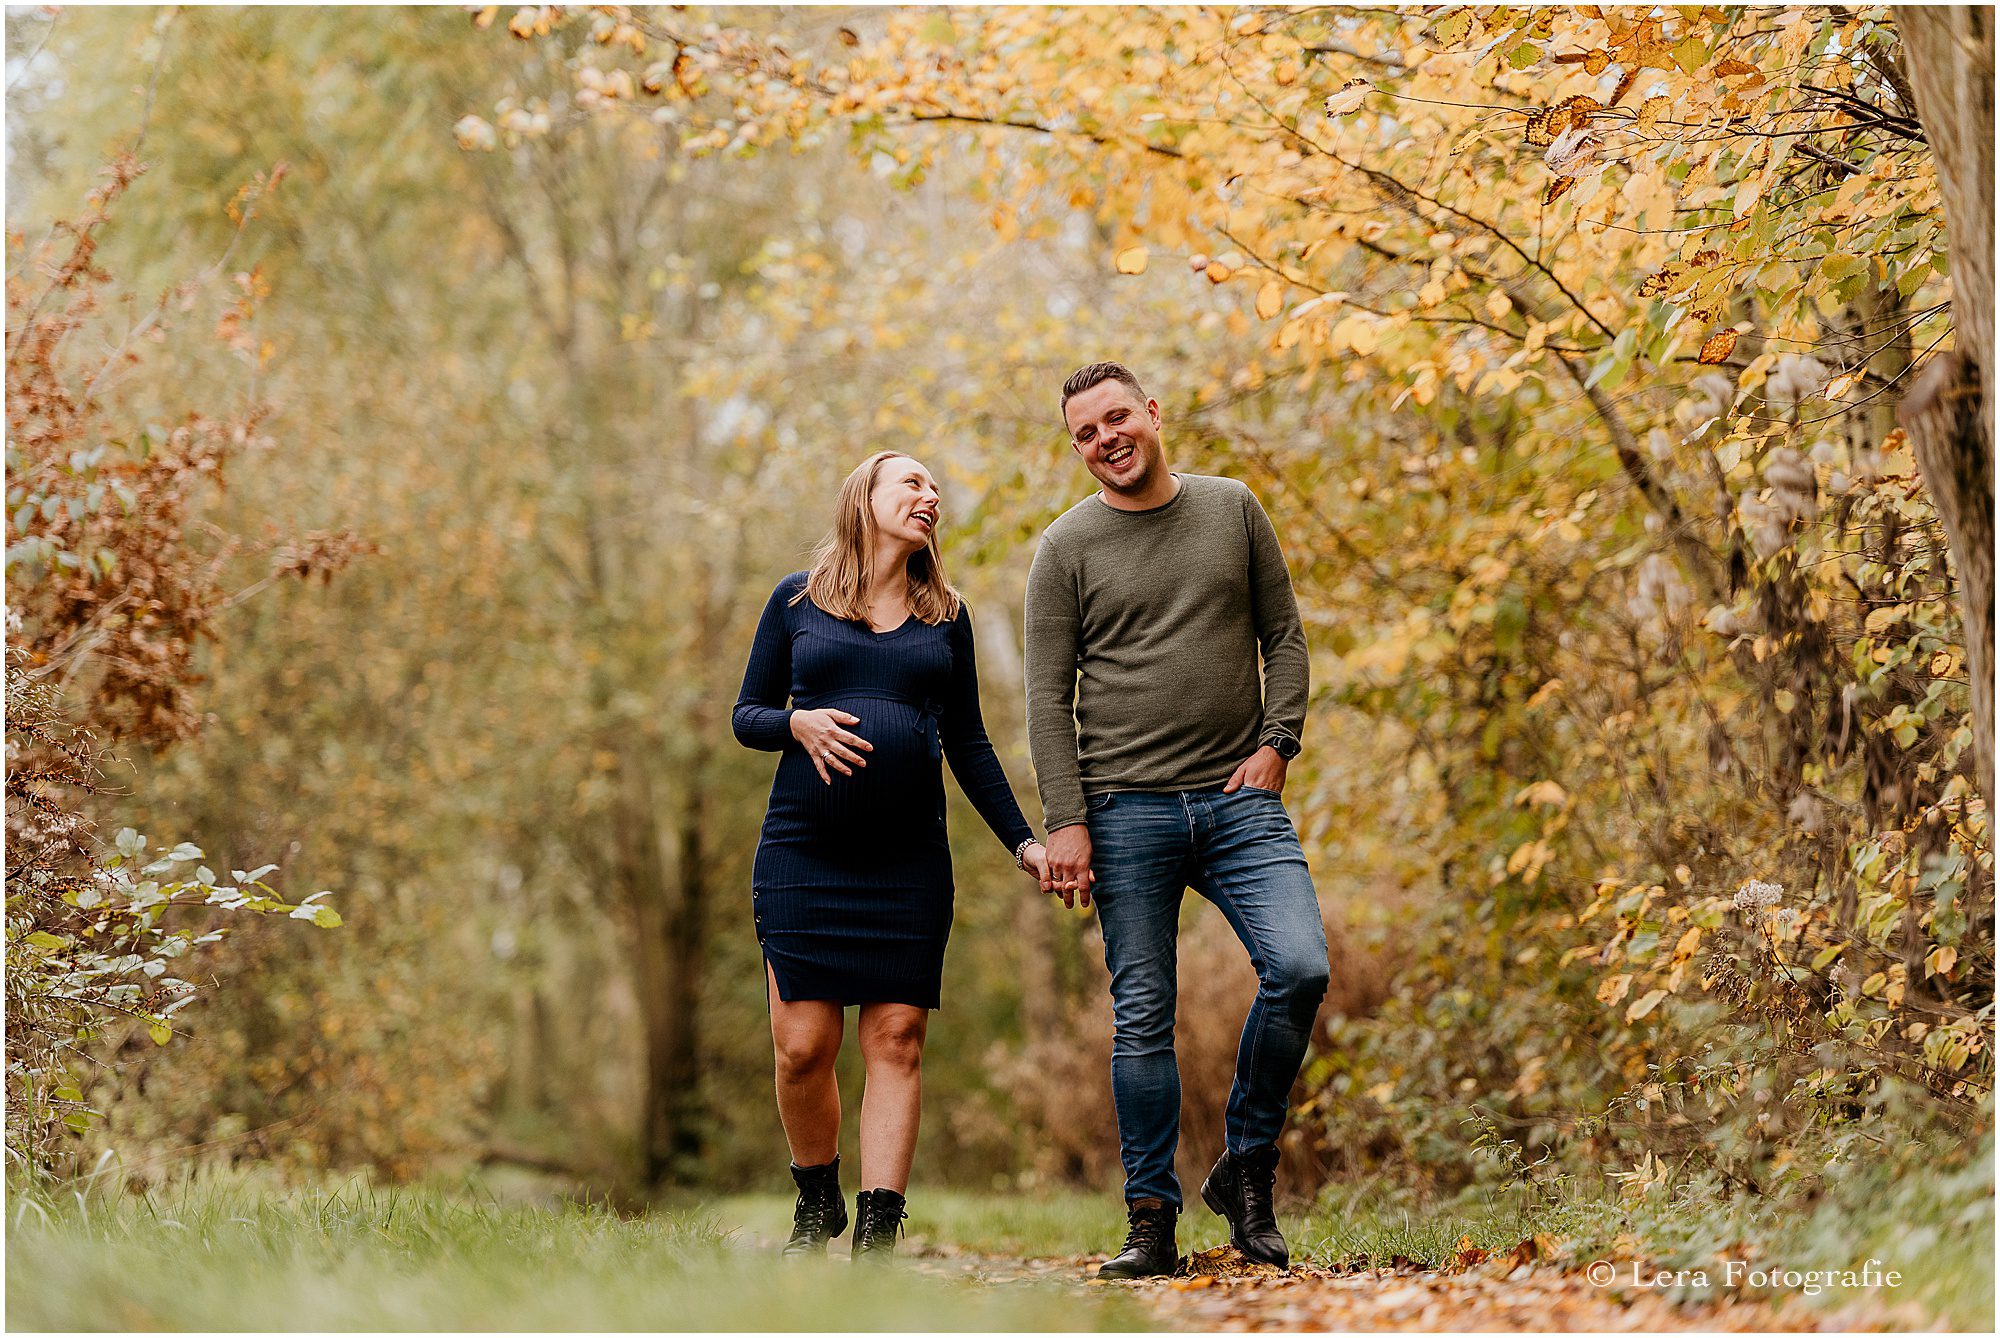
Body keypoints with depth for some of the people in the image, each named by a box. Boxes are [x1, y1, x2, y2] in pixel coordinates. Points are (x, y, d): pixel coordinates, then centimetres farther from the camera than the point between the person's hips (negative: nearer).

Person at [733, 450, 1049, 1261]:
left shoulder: (945, 616, 13)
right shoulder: (796, 600, 8)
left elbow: (968, 744, 17)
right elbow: (747, 715, 11)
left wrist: (1023, 842, 10)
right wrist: (799, 723, -11)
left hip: (909, 859, 2)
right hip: (803, 851, -2)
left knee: (896, 1041, -5)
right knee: (802, 1042, -5)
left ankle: (877, 1236, -5)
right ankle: (817, 1202, 19)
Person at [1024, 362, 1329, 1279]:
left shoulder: (1233, 511, 11)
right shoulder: (1067, 548, 4)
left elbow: (1283, 636, 14)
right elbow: (1049, 697, 0)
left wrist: (1276, 740, -1)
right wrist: (1063, 823, -8)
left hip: (1240, 800, 1)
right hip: (1127, 810, -1)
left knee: (1300, 969, -15)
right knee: (1142, 1018, 0)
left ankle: (1247, 1168, 4)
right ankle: (1151, 1224, 8)